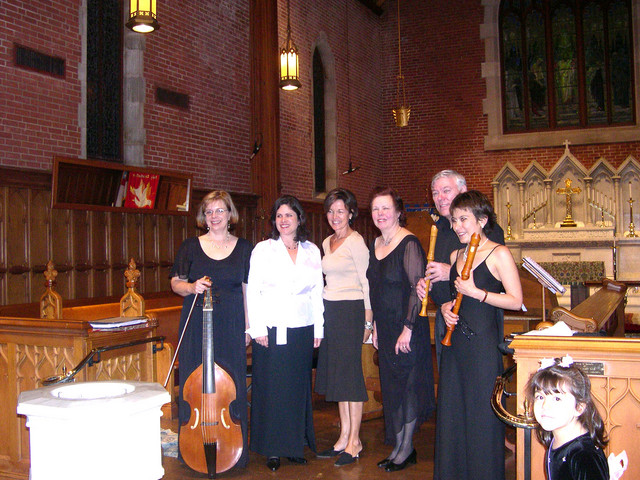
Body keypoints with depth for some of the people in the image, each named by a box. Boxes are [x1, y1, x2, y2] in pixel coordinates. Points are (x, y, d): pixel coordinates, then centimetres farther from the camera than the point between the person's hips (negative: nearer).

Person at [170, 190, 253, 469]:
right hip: (196, 327, 0)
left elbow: (248, 290, 8)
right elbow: (176, 282, 8)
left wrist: (248, 326, 2)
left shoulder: (244, 248, 7)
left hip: (231, 328, 0)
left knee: (231, 384, 1)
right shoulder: (191, 246, 7)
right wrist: (191, 288, -14)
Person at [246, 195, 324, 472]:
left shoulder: (312, 251, 9)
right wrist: (257, 327, -7)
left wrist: (318, 327, 6)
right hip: (271, 330, -2)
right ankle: (272, 449, 12)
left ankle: (295, 444, 20)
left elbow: (317, 291, 10)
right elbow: (252, 290, 0)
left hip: (302, 330, 2)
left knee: (299, 387, 7)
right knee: (270, 387, 1)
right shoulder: (263, 249, 3)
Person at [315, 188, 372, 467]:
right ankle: (344, 437, 19)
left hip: (350, 310, -8)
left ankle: (354, 441, 6)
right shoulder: (327, 243, 14)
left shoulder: (356, 242, -9)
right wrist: (324, 314, 15)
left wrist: (367, 320, -12)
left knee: (350, 373, -3)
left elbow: (366, 282, -10)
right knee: (336, 374, 10)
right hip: (329, 311, 8)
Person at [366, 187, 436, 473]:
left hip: (407, 328, -8)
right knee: (391, 387, 12)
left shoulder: (409, 243, -14)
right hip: (385, 328, 8)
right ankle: (398, 446, 23)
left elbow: (418, 288, -18)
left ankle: (406, 449, 14)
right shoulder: (375, 245, 10)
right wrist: (375, 326, 14)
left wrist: (408, 328, -20)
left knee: (407, 386, 1)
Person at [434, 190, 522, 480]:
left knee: (481, 412, -1)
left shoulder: (499, 254, -7)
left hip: (483, 342, -7)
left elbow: (516, 301, -13)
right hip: (455, 342, 7)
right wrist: (445, 307, 4)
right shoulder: (456, 255, 13)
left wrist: (476, 292, -17)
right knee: (451, 410, 10)